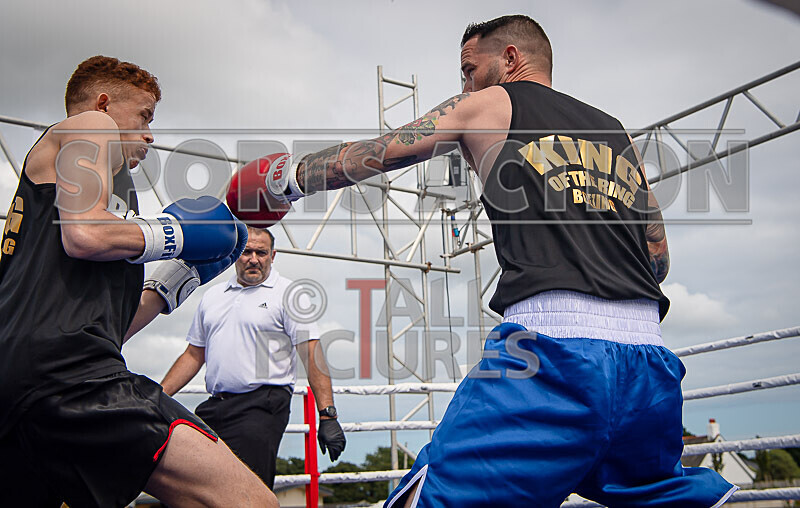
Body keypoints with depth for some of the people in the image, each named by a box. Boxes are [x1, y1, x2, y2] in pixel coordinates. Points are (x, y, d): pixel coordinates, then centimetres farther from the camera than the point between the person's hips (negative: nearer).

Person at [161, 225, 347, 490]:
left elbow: (312, 355, -6)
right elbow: (194, 355, 23)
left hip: (261, 408, -6)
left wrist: (327, 416, -14)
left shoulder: (288, 293, 1)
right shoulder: (213, 295, 19)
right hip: (213, 408, 6)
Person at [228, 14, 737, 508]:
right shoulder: (619, 134, 25)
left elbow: (370, 154, 17)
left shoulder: (490, 104, 11)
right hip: (649, 357, 7)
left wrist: (287, 179, 31)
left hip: (556, 345, -7)